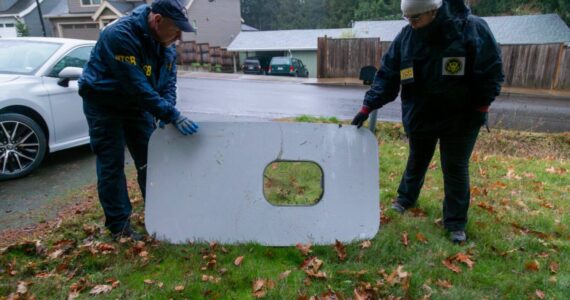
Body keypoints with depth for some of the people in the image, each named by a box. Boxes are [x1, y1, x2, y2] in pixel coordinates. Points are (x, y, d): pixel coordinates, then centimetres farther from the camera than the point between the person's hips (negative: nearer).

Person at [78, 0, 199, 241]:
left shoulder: (165, 42, -6)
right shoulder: (120, 35, -30)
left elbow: (168, 80, -3)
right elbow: (137, 86, -35)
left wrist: (167, 113, -19)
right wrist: (172, 115, -37)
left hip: (137, 104, 7)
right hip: (104, 104, -6)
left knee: (149, 161, 8)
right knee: (111, 165, -3)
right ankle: (119, 226, 7)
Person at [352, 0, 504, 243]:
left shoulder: (473, 29, -16)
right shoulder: (406, 37, -8)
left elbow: (491, 70, -9)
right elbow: (387, 75, -6)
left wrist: (481, 108, -12)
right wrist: (368, 106, -12)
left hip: (460, 117, -2)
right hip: (420, 115, 3)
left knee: (456, 168, 4)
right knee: (417, 160, 20)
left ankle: (456, 222, 18)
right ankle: (406, 197, 44)